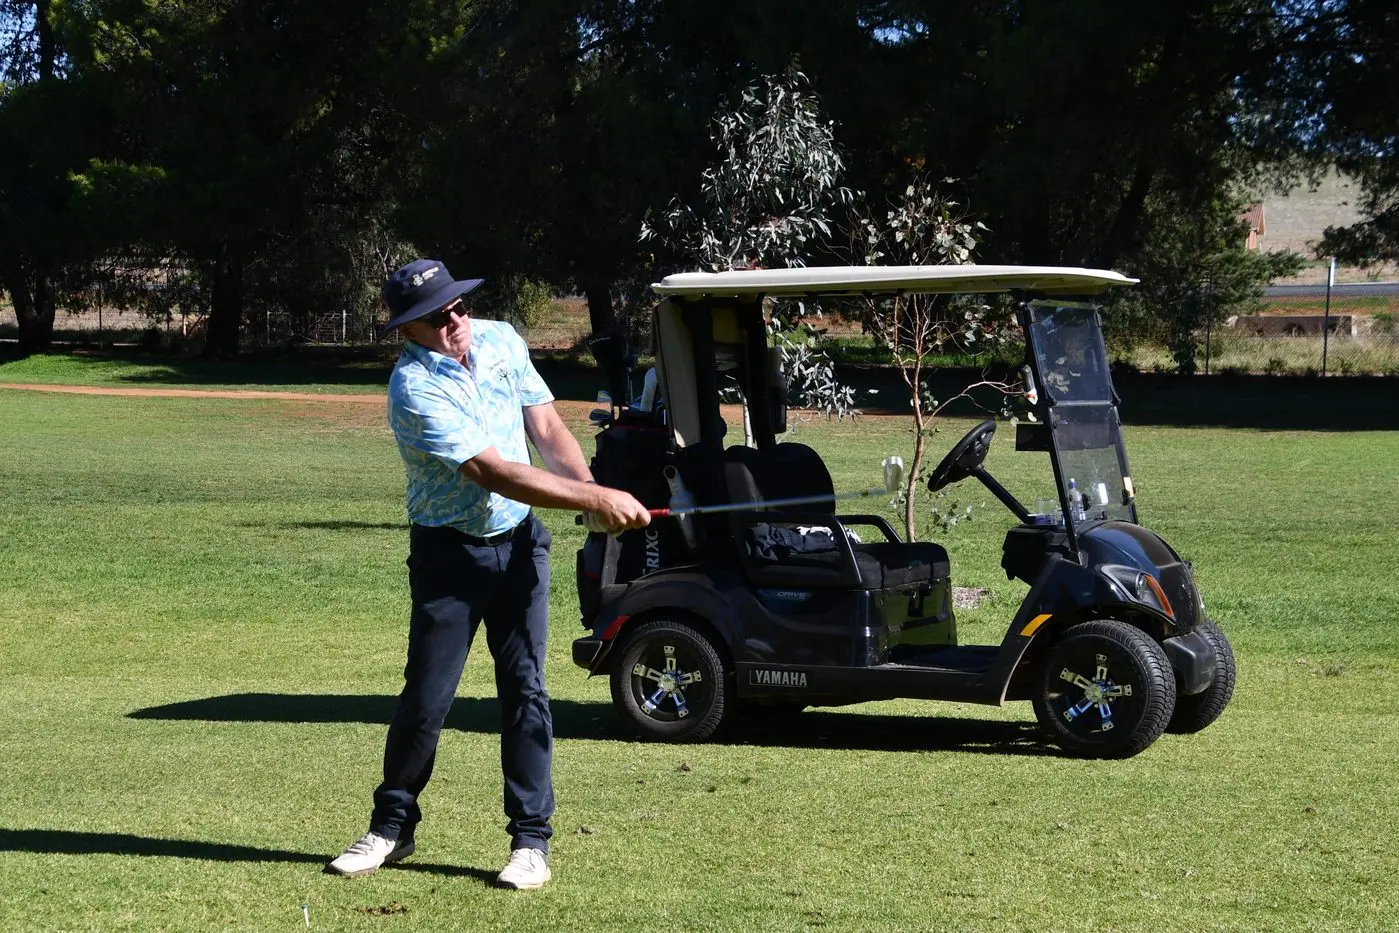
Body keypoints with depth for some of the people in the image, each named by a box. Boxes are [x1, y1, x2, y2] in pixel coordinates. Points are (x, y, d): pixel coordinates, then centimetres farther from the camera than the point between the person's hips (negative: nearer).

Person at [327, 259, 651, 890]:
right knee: (426, 696, -1)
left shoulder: (501, 341, 0)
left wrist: (592, 492, -15)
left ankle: (530, 839, 6)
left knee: (525, 689, 1)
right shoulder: (415, 388, -20)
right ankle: (392, 826, 17)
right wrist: (594, 500, -27)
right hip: (449, 550, -4)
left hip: (519, 540, 4)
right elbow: (494, 473, -25)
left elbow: (546, 428, 3)